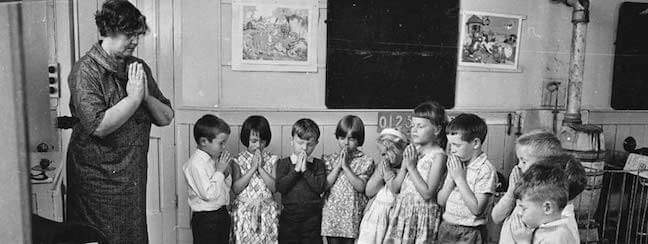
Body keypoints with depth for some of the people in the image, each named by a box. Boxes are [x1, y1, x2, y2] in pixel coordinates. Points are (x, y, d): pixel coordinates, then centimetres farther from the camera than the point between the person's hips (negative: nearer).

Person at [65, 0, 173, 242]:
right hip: (98, 179, -5)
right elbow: (99, 126, -24)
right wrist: (133, 98, -19)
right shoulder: (86, 70, -12)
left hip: (134, 176, 6)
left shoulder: (139, 68, 7)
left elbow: (166, 118, 4)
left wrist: (146, 96, -12)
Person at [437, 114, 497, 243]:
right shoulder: (454, 164, 4)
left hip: (469, 233, -5)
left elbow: (476, 209, -21)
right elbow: (441, 201, 3)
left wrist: (459, 178, -20)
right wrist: (451, 178, -12)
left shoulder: (486, 170, -15)